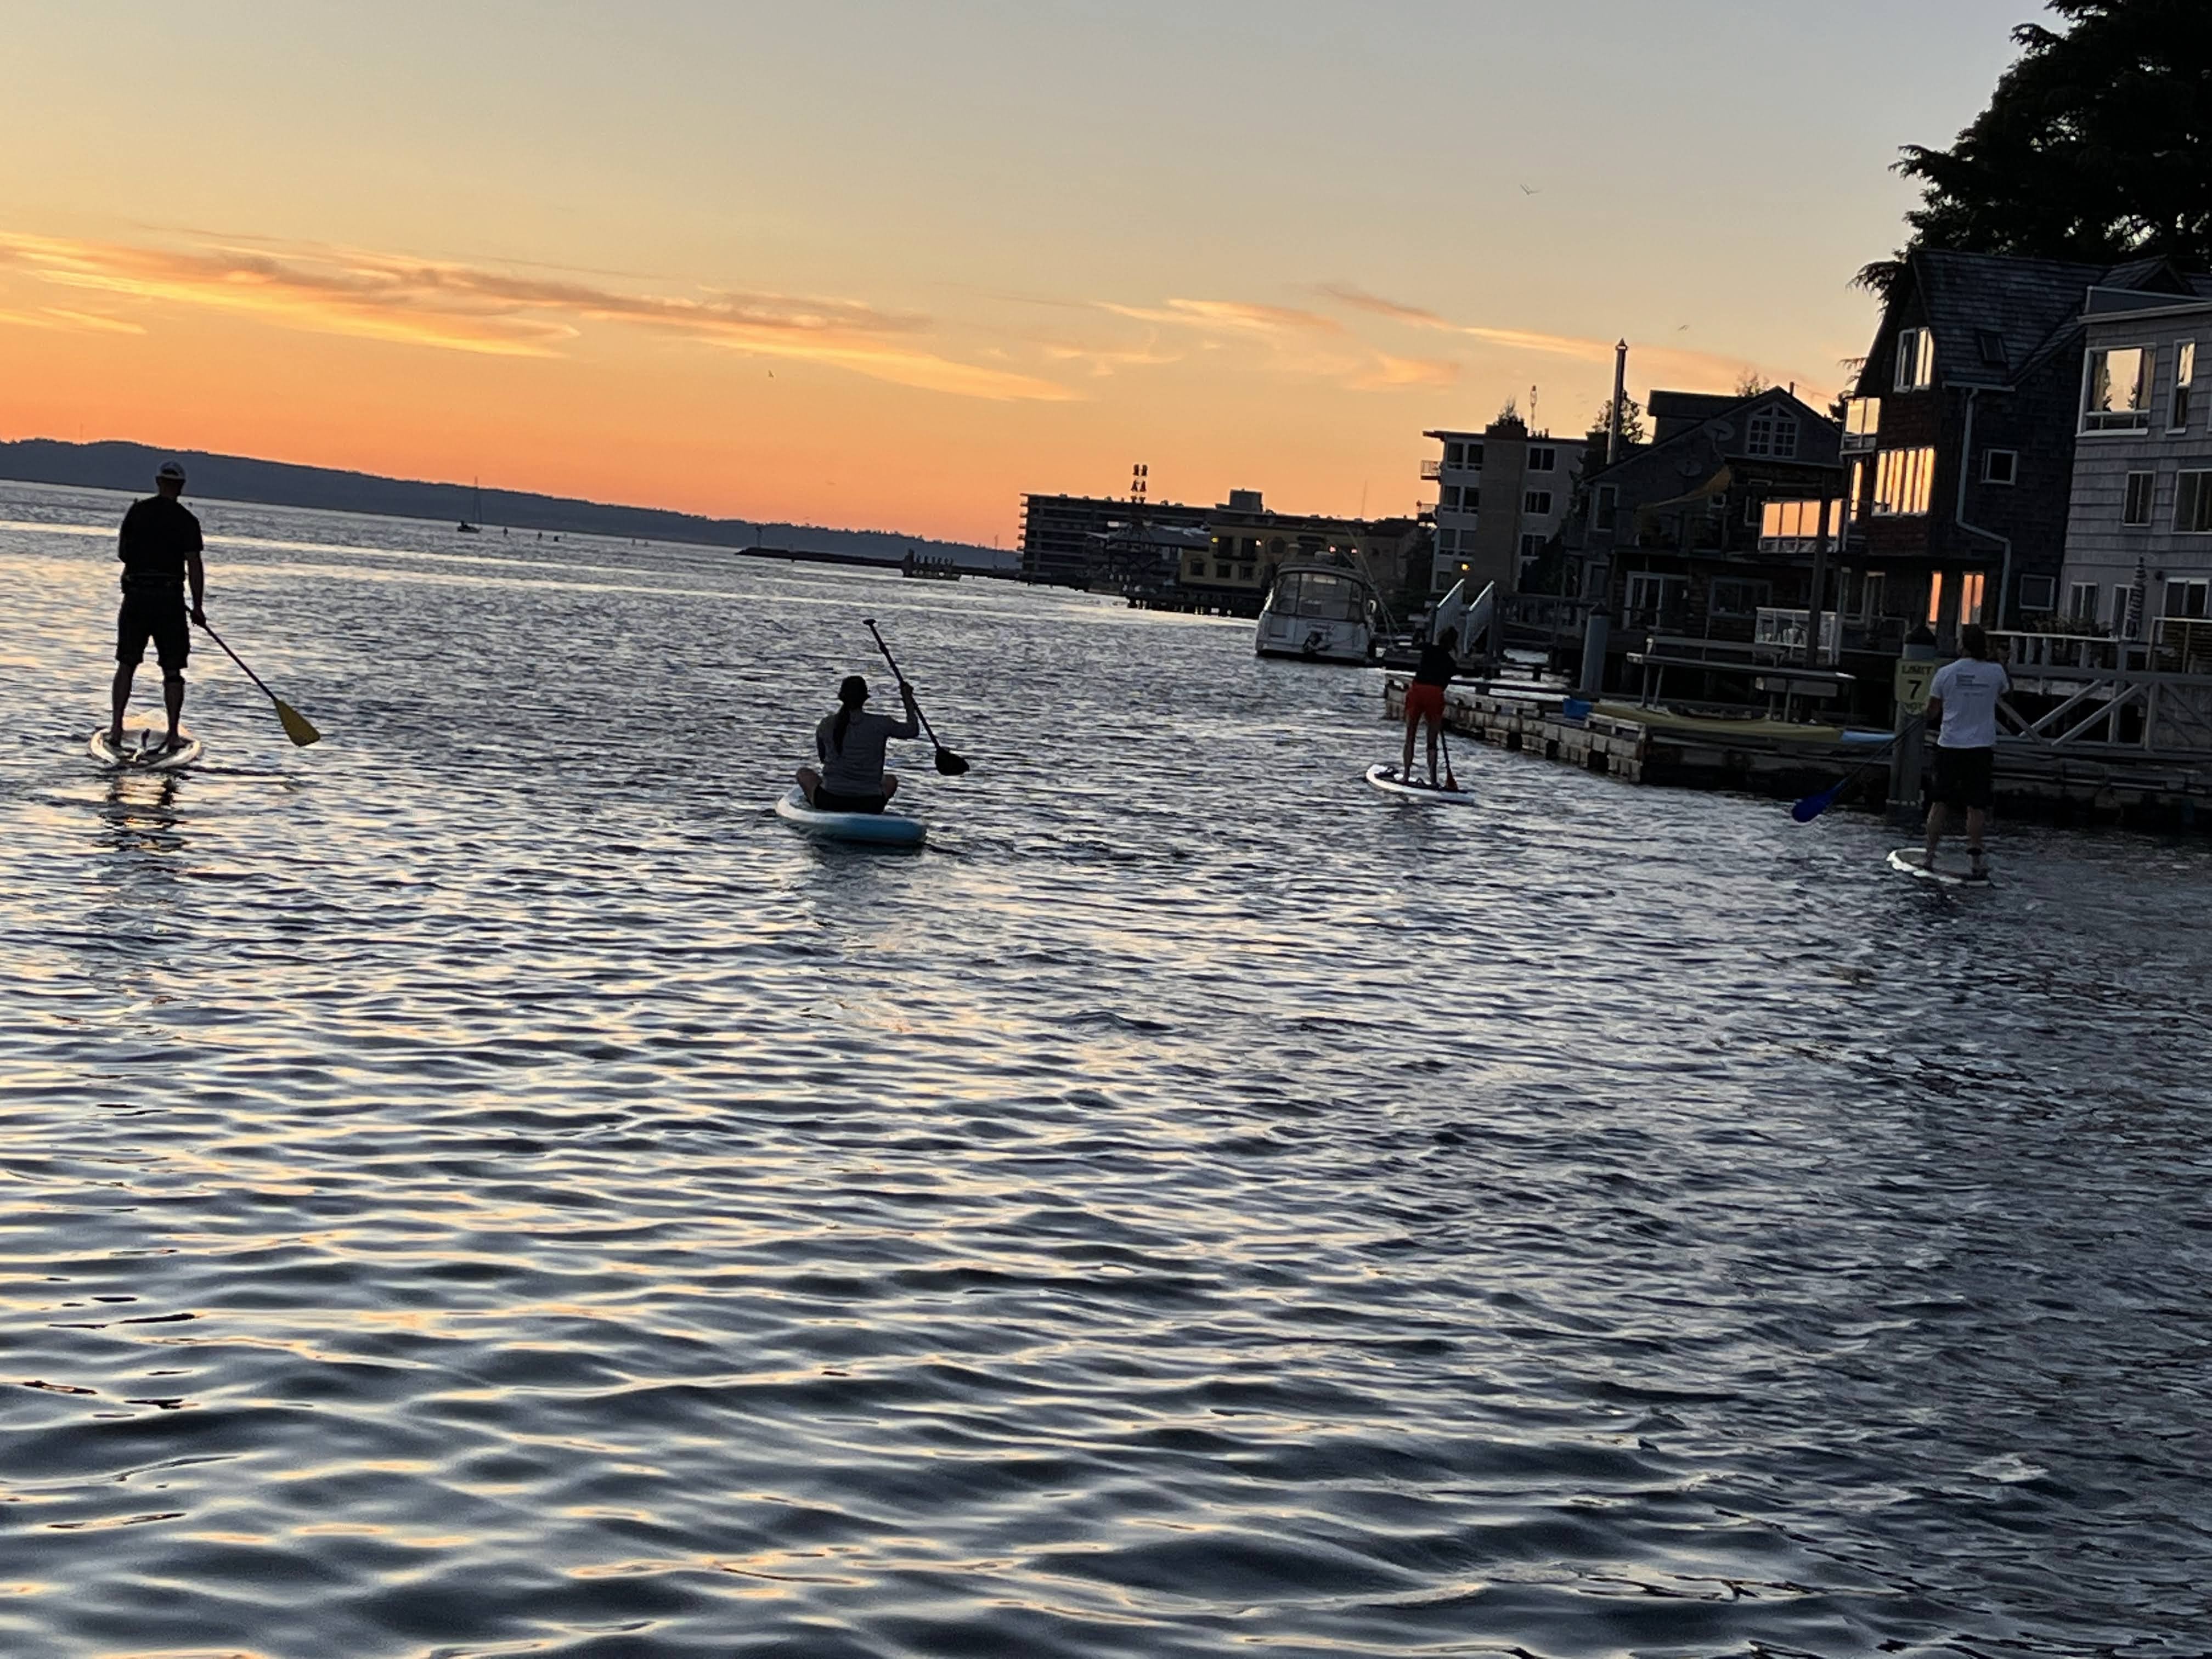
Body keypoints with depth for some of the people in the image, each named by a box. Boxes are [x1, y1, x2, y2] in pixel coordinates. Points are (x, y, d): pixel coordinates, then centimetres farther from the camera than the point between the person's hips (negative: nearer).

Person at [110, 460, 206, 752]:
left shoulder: (137, 511, 3)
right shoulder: (187, 520, -5)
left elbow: (121, 553, 10)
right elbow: (194, 566, -9)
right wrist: (198, 607, -2)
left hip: (136, 595, 2)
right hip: (170, 599, -2)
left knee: (127, 663, 12)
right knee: (172, 669, 4)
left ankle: (116, 727, 4)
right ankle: (173, 734, 0)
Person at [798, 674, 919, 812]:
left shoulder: (826, 726, -2)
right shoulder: (881, 724, -8)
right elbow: (913, 730, 10)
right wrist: (908, 698, 22)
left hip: (829, 802, 1)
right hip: (870, 806, 0)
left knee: (803, 772, 29)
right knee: (891, 780, 33)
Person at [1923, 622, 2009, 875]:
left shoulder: (1945, 673, -5)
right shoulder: (1995, 671, -4)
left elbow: (1931, 712, 3)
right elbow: (2006, 691, 19)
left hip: (1949, 745, 0)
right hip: (1982, 747, 0)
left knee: (1939, 803, 7)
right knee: (1976, 806, 3)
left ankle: (1930, 854, 7)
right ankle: (1976, 858, 0)